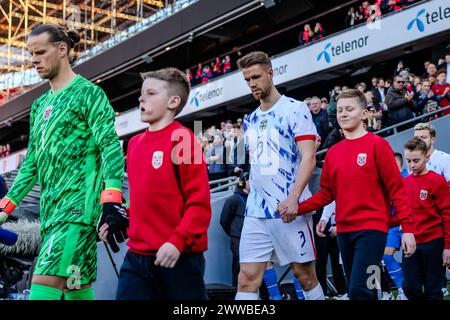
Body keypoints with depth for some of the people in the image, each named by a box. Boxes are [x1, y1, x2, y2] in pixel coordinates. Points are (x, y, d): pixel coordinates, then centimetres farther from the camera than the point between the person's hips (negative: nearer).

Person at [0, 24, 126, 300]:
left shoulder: (88, 93, -2)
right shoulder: (40, 105, 21)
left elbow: (110, 147, -12)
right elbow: (32, 162, 24)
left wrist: (112, 199, -24)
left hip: (79, 204, -8)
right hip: (51, 208, 8)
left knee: (45, 284, -19)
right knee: (76, 288, 7)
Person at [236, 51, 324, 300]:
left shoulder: (295, 109, -3)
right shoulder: (250, 120, 16)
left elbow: (308, 158, -12)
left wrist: (293, 197, -23)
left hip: (289, 210, -5)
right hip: (255, 212, 5)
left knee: (305, 275, 4)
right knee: (247, 279, -3)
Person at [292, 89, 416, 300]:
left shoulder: (377, 145, -4)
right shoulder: (333, 152, 11)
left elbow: (396, 189, -6)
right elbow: (326, 194, 13)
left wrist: (407, 228, -12)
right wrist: (297, 208, -2)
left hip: (372, 229, -6)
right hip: (343, 231, 6)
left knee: (359, 290, -17)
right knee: (359, 290, 13)